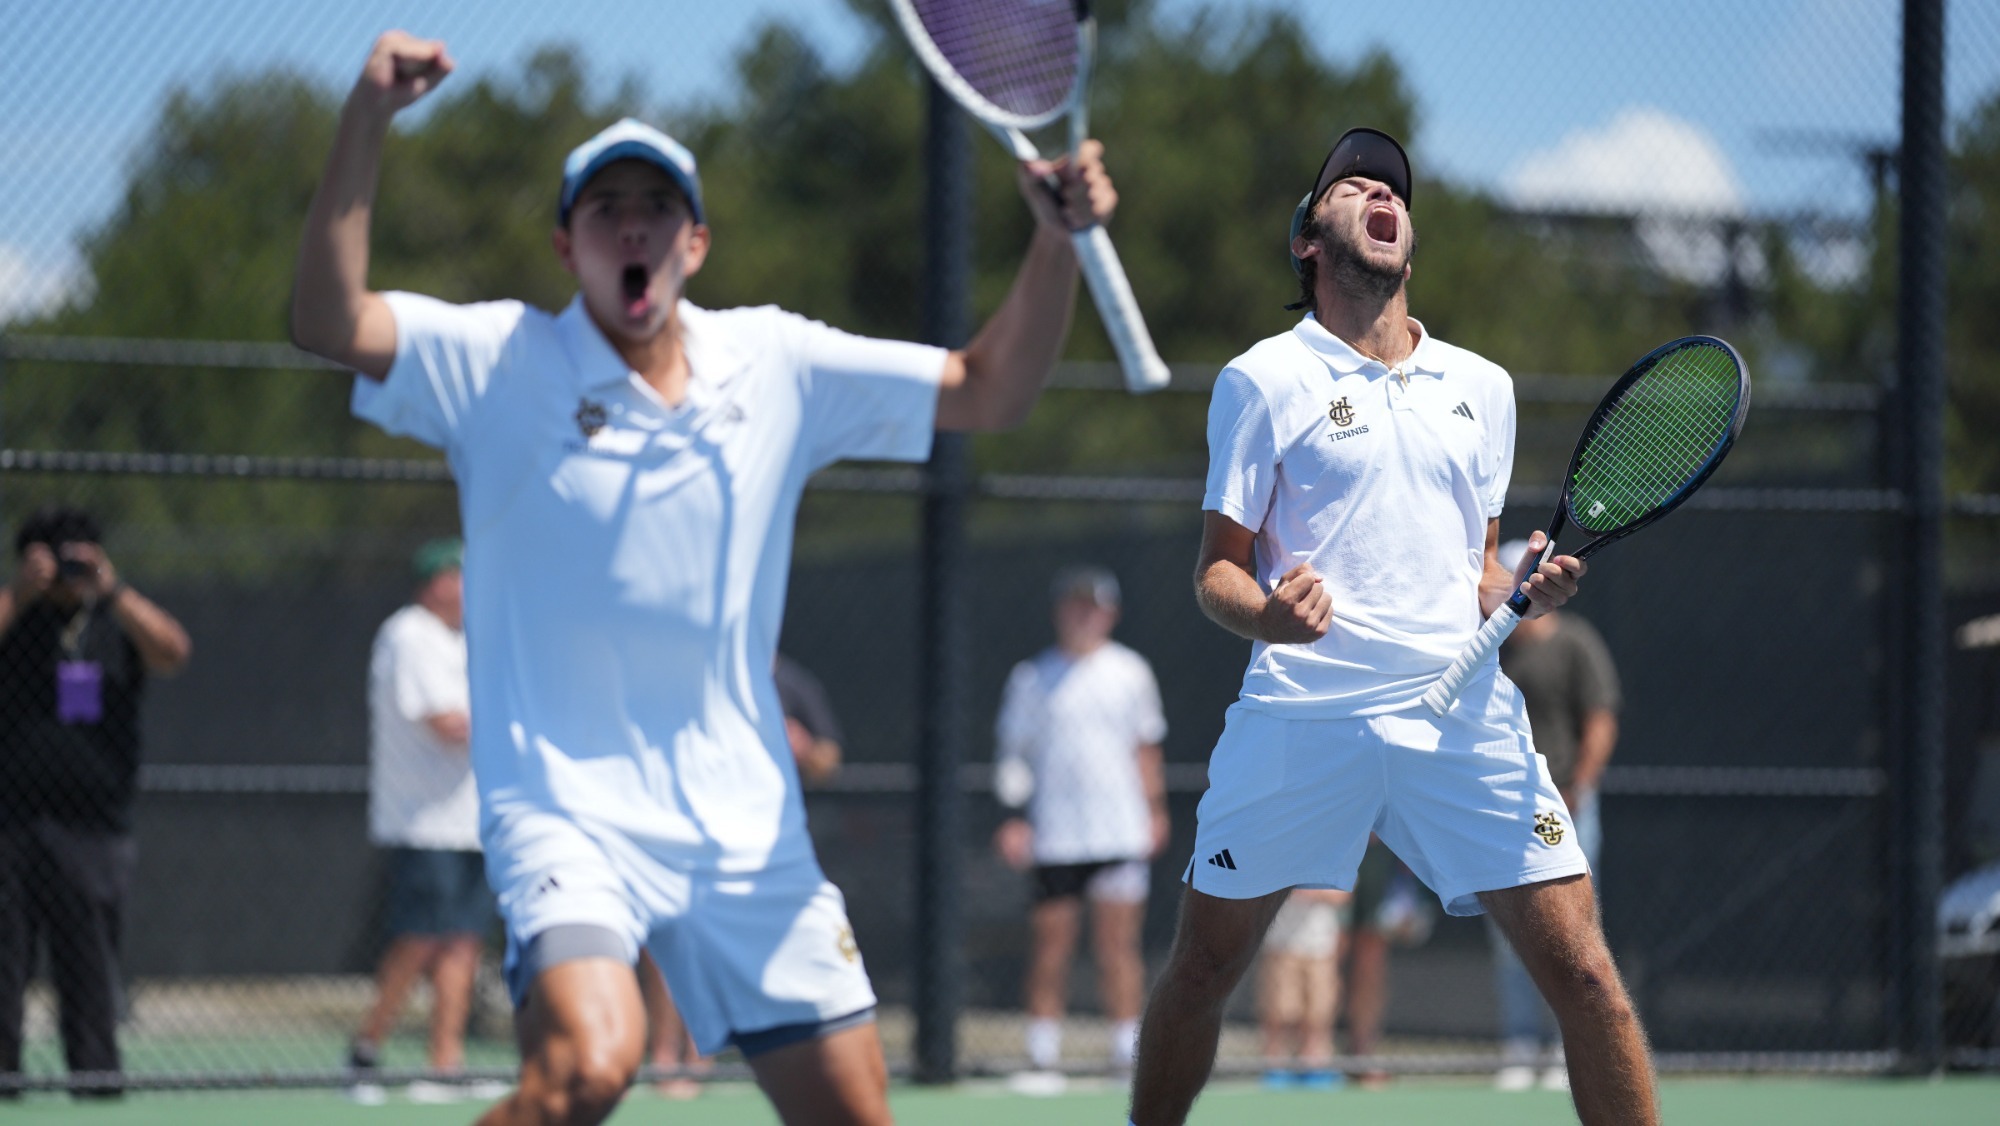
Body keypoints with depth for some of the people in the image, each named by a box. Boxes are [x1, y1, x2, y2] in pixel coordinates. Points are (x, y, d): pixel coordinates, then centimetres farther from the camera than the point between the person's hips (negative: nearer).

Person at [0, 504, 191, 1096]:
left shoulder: (119, 624, 12)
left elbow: (173, 652, -6)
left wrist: (113, 591, -11)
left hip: (94, 826, 1)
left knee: (89, 958, 0)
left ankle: (95, 1068, 3)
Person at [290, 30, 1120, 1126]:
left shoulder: (775, 365, 6)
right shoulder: (502, 364, -5)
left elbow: (989, 388, 11)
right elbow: (329, 321, -20)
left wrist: (1058, 239, -7)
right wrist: (368, 116, -31)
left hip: (744, 828, 5)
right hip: (568, 817, -5)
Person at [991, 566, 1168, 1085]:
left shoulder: (1130, 673, 9)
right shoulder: (1032, 677, 5)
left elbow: (1145, 748, 16)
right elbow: (1013, 747, 5)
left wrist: (1155, 809, 9)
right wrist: (1013, 812, -7)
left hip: (1120, 833, 0)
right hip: (1053, 840, 0)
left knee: (1117, 946, -2)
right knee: (1050, 948, -1)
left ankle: (1128, 1055, 0)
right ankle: (1043, 1057, 4)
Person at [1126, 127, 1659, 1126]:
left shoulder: (1481, 388, 18)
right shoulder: (1264, 381, 5)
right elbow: (1217, 571, 4)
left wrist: (1524, 590, 1)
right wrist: (1267, 615, -19)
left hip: (1461, 713, 2)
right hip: (1300, 709, -2)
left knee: (1581, 969, -8)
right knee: (1202, 967, 4)